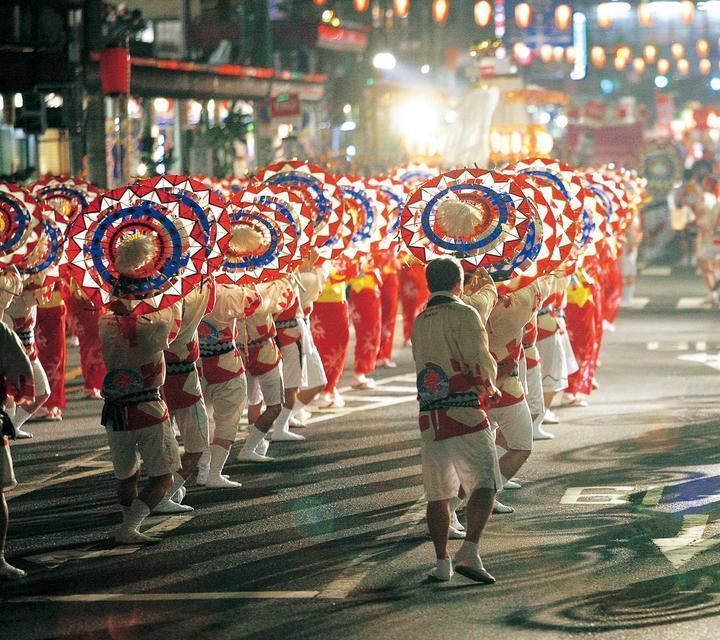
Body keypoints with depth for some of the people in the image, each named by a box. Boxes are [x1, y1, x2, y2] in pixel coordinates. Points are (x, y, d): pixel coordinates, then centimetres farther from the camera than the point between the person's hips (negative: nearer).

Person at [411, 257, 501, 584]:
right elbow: (482, 363, -10)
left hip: (429, 415, 6)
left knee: (438, 492, 12)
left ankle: (442, 562, 13)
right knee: (484, 483, -8)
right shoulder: (463, 314, -5)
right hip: (464, 413, -6)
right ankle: (470, 550, -24)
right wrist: (489, 386, 13)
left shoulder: (420, 321, 16)